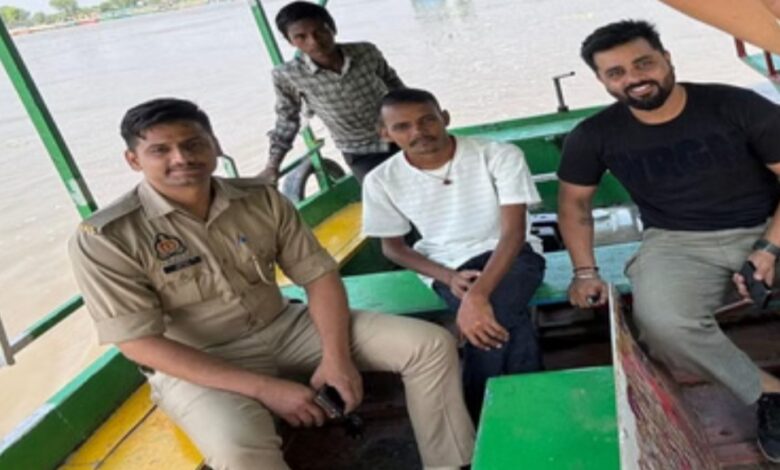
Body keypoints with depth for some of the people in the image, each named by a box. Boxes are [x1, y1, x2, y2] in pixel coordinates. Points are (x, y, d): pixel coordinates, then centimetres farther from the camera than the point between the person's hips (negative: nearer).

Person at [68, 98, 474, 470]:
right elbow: (140, 344, -20)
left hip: (285, 328, 4)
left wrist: (336, 357, -18)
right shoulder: (104, 240, -17)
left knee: (430, 344, -7)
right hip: (197, 365, -4)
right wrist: (263, 388, -25)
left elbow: (319, 275, -1)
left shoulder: (261, 199, -5)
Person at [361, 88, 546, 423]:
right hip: (446, 266, 1)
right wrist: (447, 277, -14)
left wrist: (478, 295, -38)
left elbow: (513, 231, -21)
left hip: (509, 254, 0)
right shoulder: (382, 181, -8)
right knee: (505, 322, -31)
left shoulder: (499, 155, -16)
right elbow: (392, 247, 4)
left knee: (491, 318, -33)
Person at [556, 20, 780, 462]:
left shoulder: (739, 106, -8)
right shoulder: (595, 135, -2)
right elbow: (574, 202, 12)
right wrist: (585, 270, 4)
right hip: (678, 243, 1)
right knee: (663, 323, -32)